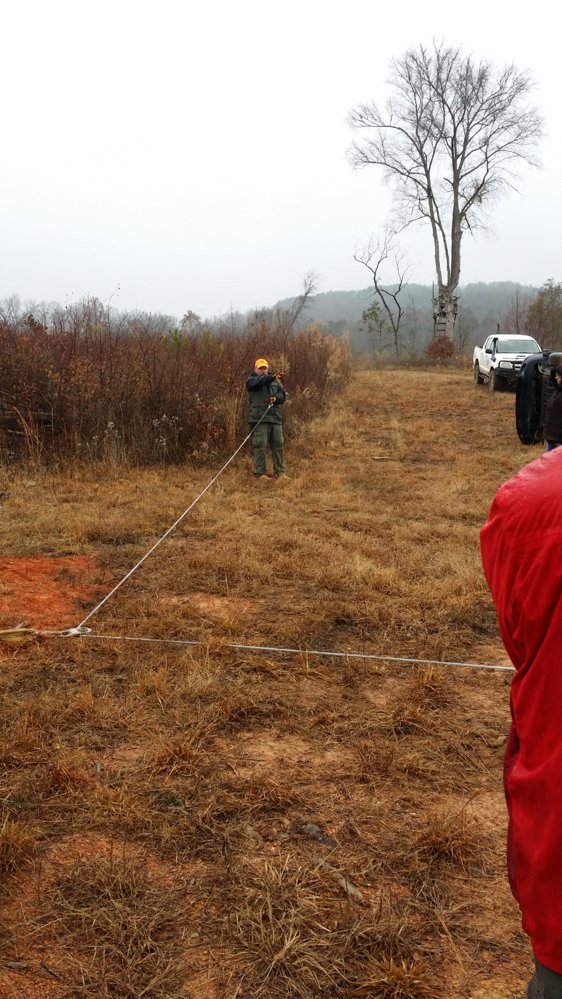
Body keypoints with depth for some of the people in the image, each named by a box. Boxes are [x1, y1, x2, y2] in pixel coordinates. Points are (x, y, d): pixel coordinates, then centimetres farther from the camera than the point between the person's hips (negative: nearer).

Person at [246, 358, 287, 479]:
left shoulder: (275, 381, 20)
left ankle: (280, 472, 12)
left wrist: (275, 398, -14)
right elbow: (258, 382, -18)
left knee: (278, 445, 5)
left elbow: (282, 395, 9)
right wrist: (272, 377, -34)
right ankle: (260, 473, -3)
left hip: (275, 417, 5)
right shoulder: (251, 380, 5)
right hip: (259, 418, -5)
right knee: (260, 445, -8)